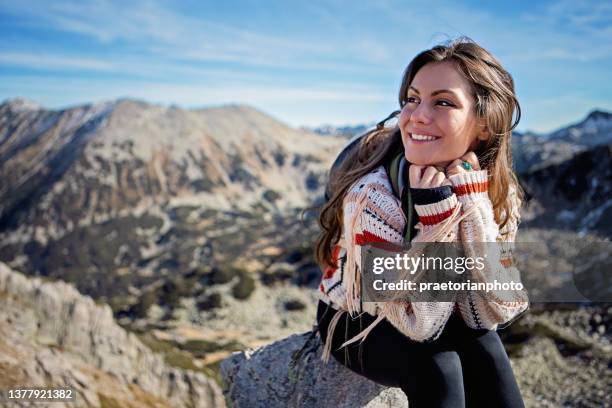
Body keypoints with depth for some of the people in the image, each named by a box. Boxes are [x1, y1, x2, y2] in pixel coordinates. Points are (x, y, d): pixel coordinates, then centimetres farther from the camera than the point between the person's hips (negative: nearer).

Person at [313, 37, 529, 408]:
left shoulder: (496, 189, -16)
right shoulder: (372, 193, -31)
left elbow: (493, 311, -24)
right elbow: (420, 325, -29)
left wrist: (471, 197, -32)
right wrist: (436, 215, -39)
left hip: (428, 319, 4)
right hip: (355, 323, -3)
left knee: (484, 345, -27)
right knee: (436, 366, -30)